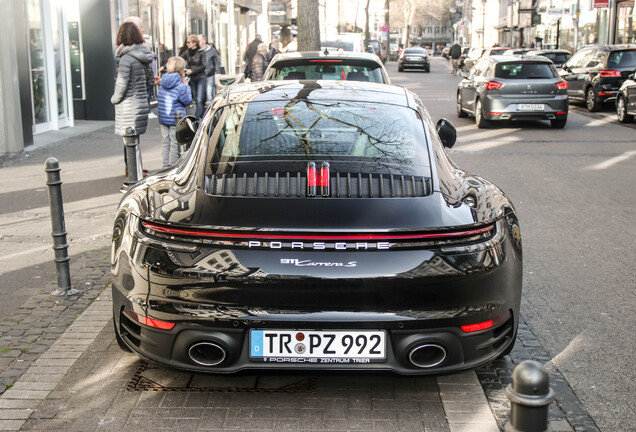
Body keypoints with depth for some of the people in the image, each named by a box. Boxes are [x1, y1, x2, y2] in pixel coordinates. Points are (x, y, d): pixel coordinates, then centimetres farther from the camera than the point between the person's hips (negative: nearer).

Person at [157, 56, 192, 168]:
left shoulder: (162, 83, 3)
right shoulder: (180, 86, -17)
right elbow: (187, 101, -9)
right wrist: (186, 86, -2)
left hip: (162, 118, 6)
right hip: (175, 120, -6)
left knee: (166, 142, 15)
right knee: (175, 143, 3)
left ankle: (166, 165, 22)